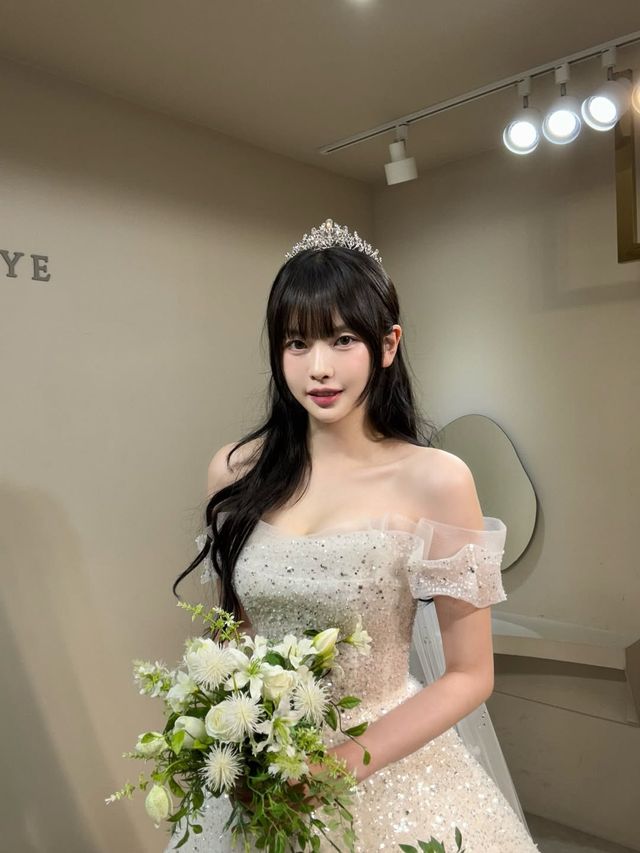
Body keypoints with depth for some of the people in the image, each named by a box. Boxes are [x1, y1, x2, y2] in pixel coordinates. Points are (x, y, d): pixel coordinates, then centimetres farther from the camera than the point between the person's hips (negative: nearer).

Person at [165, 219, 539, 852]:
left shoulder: (435, 480, -19)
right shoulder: (234, 472, -10)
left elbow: (469, 675, -11)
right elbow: (229, 628, 5)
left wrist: (352, 758, -19)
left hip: (387, 764, -3)